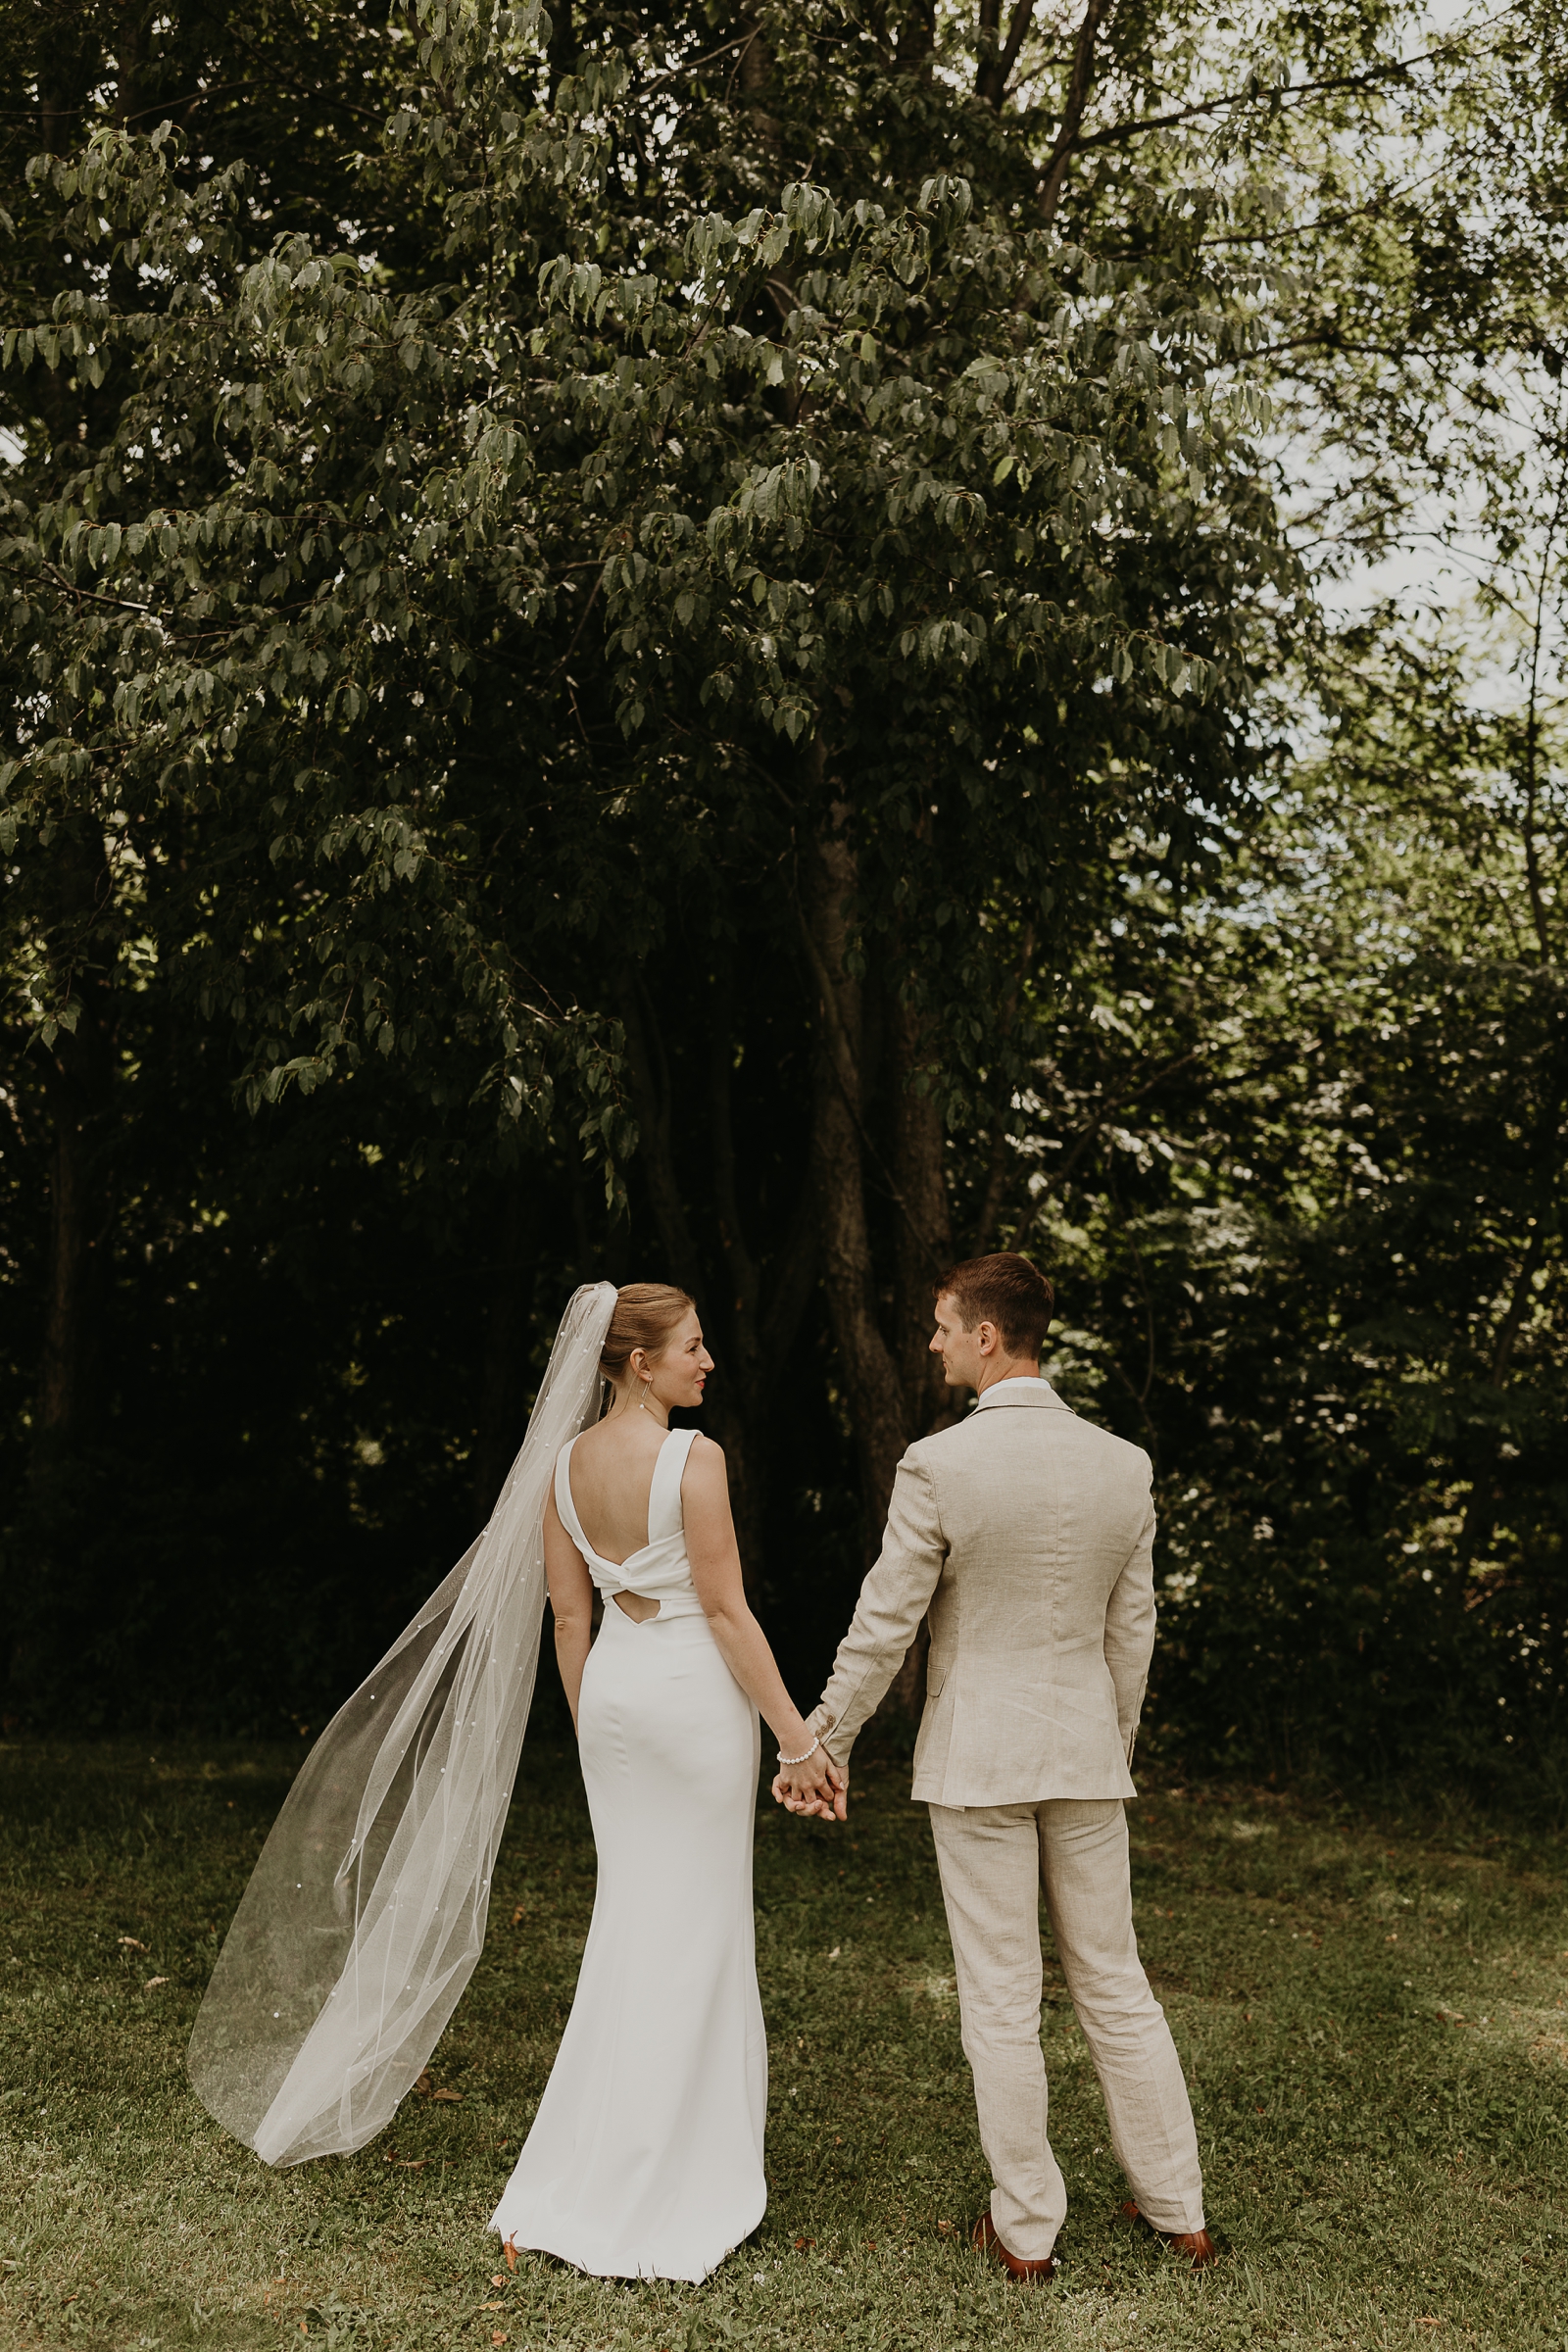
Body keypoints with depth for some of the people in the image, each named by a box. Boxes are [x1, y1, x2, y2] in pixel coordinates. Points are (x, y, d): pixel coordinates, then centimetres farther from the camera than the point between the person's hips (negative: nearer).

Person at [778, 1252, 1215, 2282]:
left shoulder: (939, 1465, -15)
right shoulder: (1124, 1465, -1)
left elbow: (883, 1627, -10)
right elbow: (1132, 1633, 7)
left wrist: (825, 1744, 2)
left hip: (976, 1760, -4)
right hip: (1085, 1753, 4)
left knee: (1002, 2001, 7)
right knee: (1115, 1983, 16)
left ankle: (1027, 2229, 19)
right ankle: (1179, 2209, 26)